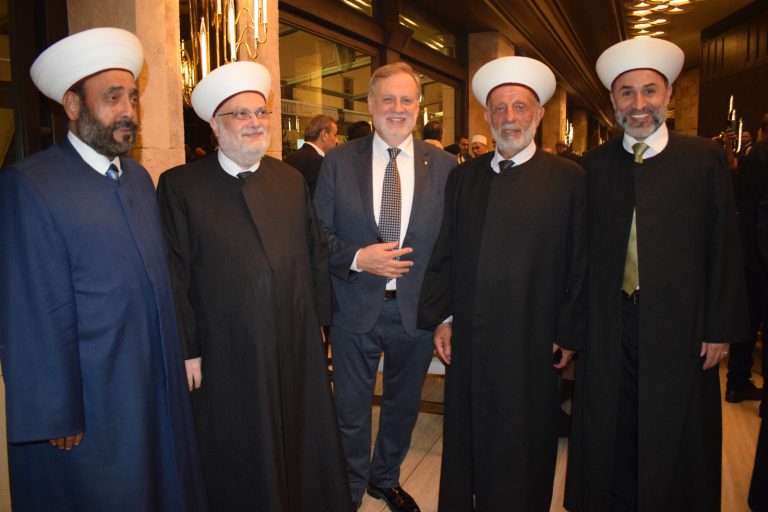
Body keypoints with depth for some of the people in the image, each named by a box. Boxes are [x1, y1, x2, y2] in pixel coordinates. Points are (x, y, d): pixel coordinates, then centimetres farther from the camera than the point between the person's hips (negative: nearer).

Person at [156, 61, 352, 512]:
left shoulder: (291, 179, 6)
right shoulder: (180, 186, -6)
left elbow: (317, 255, 8)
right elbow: (175, 278, -8)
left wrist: (319, 320, 7)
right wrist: (188, 351, -8)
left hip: (299, 348, 4)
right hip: (227, 356, -3)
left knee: (305, 449, 20)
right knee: (241, 463, 16)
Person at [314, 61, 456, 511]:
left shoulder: (443, 166, -1)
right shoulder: (339, 161, -3)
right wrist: (357, 258, -19)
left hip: (417, 310, 2)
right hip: (355, 308, -1)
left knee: (403, 405, 20)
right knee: (351, 410, 13)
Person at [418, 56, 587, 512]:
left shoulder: (568, 179, -3)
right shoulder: (463, 178, 7)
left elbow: (580, 266, -3)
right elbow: (444, 254, 8)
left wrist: (569, 335, -4)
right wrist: (442, 317, 4)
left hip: (532, 344, -3)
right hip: (468, 339, 3)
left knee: (524, 448, 13)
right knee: (467, 440, 16)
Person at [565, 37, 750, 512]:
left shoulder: (705, 159, -1)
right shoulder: (594, 165, 3)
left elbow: (724, 249, -1)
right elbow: (583, 250, 2)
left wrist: (721, 327, -3)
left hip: (679, 328, -1)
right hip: (610, 327, 2)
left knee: (674, 441, 13)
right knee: (612, 438, 14)